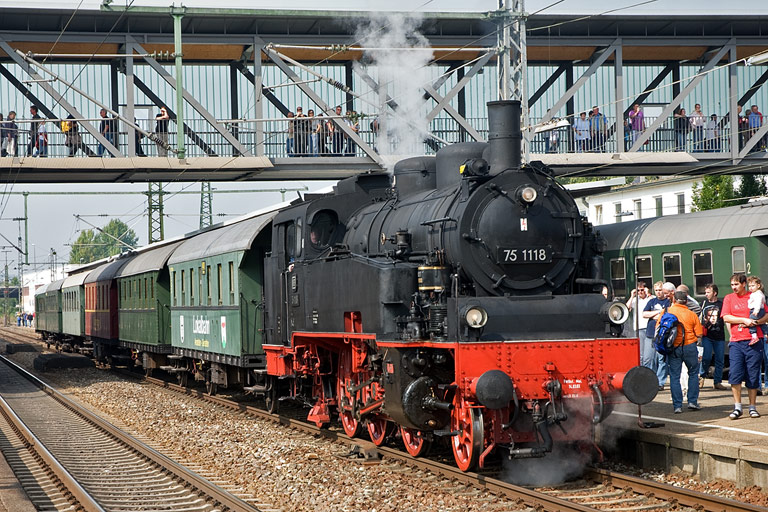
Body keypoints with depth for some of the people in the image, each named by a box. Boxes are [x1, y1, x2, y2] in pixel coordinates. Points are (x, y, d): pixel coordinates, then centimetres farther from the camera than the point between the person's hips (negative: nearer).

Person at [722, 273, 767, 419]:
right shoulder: (729, 298, 10)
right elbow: (726, 318, -2)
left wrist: (756, 322, -11)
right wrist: (745, 320, -11)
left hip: (753, 341, 0)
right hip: (736, 342, 0)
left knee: (753, 376, 2)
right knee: (735, 374, -9)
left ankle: (752, 407, 12)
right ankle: (737, 408, -3)